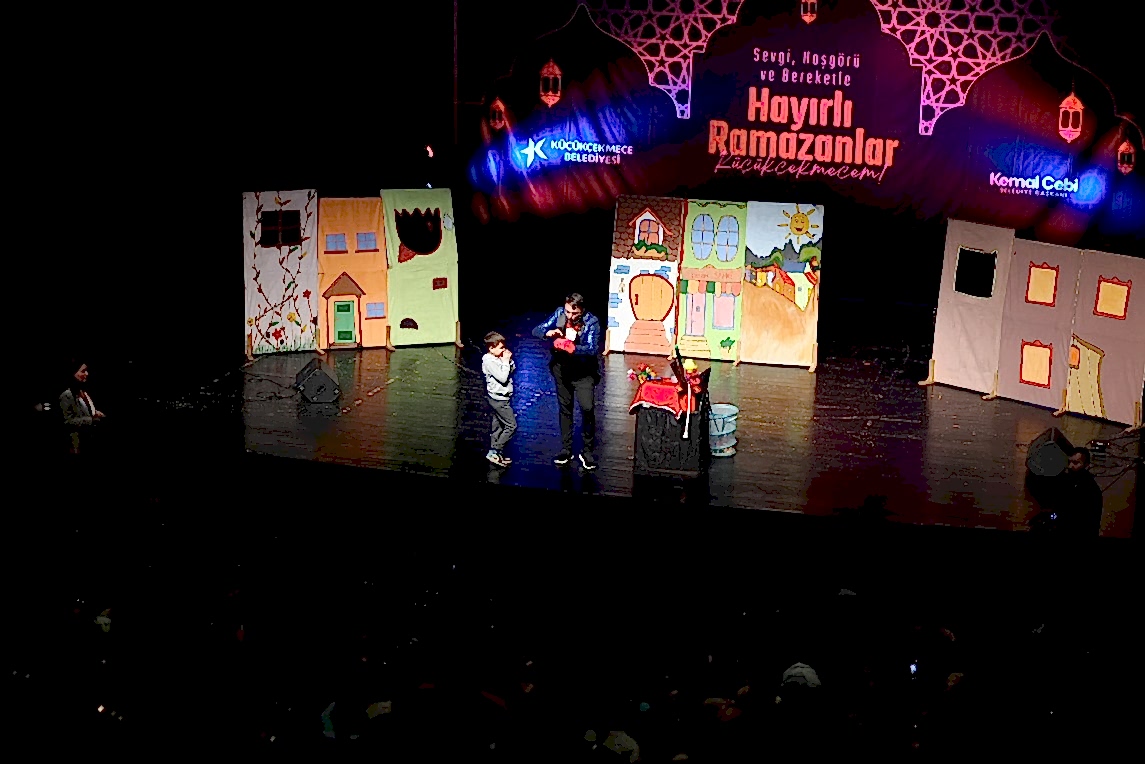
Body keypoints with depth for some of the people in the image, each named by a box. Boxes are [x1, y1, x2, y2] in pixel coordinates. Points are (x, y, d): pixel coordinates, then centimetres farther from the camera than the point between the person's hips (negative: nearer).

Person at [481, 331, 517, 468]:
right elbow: (503, 377, -25)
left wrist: (509, 360, -1)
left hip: (500, 398, 9)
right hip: (499, 399, -9)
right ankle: (494, 452, -7)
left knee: (498, 426, 14)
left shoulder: (499, 358, 6)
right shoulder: (489, 361, -20)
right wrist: (505, 361, -17)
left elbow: (512, 370, 16)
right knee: (511, 426, -8)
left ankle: (495, 453, 22)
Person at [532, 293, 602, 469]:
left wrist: (573, 348, -47)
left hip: (583, 371, -4)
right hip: (562, 368, 4)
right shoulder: (559, 314, -8)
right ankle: (566, 450, 26)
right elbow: (536, 330, -5)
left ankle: (587, 451, -2)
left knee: (587, 408, -16)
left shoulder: (591, 322, -19)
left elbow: (592, 348, -31)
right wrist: (548, 332, -28)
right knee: (565, 409, 14)